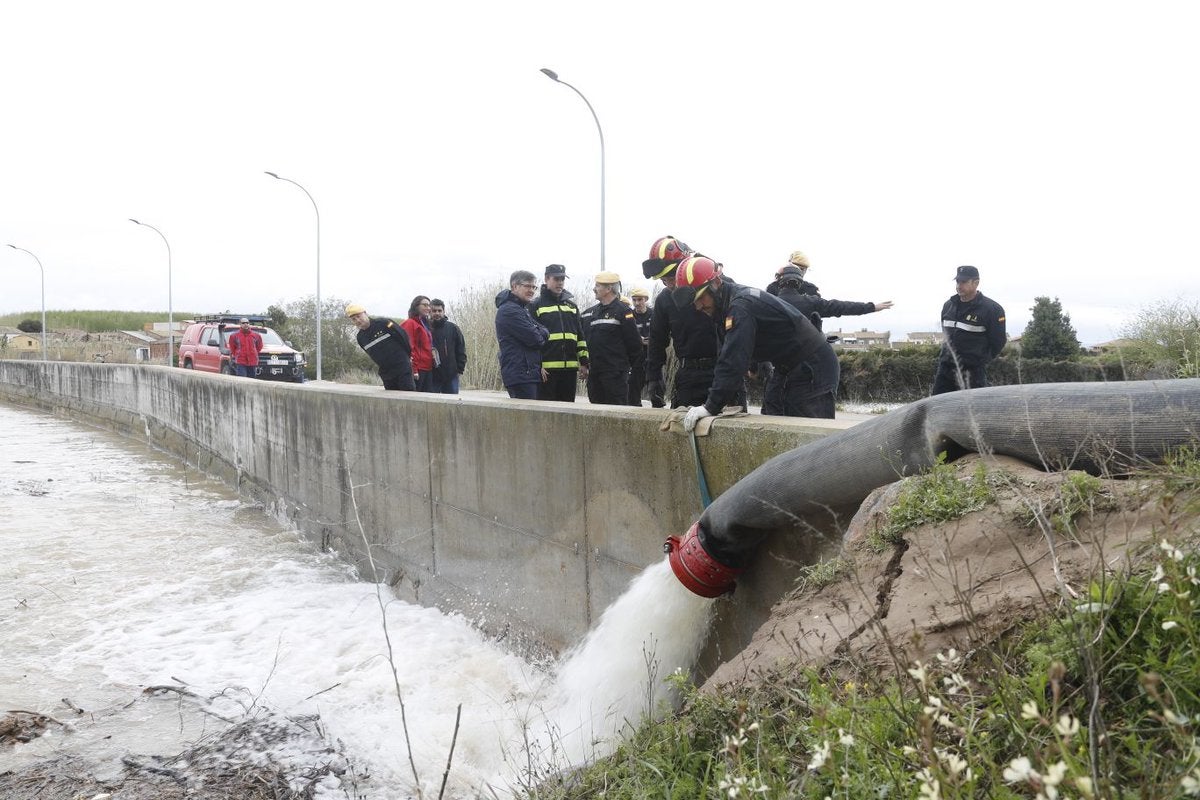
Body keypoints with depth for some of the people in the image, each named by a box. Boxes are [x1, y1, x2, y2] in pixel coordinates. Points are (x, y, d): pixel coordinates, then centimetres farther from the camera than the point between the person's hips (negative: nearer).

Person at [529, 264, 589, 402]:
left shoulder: (572, 305, 18)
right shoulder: (536, 305, 2)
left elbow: (581, 336, 19)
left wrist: (584, 362, 11)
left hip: (570, 368, 5)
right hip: (546, 369, -5)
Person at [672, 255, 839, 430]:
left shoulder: (741, 306, -26)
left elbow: (732, 361, -34)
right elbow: (727, 358, 7)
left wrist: (711, 407, -32)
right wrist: (712, 403, 0)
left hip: (813, 370, -10)